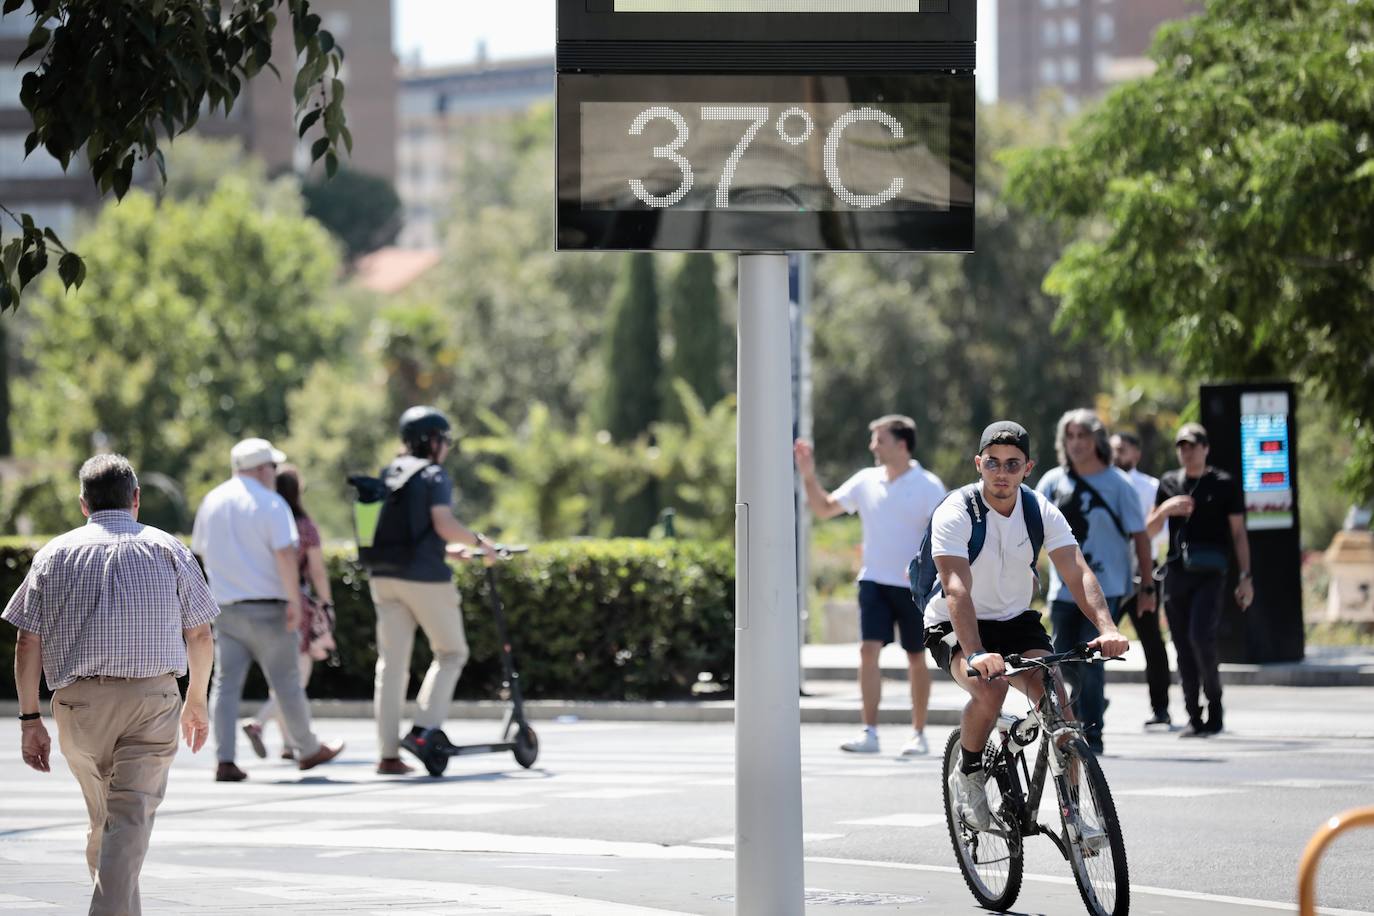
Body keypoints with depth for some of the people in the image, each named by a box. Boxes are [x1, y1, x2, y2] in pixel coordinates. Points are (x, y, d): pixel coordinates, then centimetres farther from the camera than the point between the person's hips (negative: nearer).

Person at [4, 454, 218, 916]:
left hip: (79, 700, 2)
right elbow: (200, 637, 8)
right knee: (131, 818, -6)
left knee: (102, 815, 18)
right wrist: (197, 700, 22)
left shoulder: (56, 553, 8)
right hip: (153, 696, -2)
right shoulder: (169, 549, 7)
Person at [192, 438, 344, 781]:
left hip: (225, 607, 5)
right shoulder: (270, 504, -9)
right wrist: (294, 600, -16)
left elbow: (200, 549, 18)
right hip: (266, 606, -5)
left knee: (226, 684, 1)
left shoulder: (212, 502, 10)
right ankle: (308, 749, 21)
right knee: (286, 681, 7)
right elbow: (285, 553, -18)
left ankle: (225, 762, -7)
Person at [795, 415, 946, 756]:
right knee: (868, 650, -10)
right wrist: (808, 475, -1)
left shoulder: (927, 486, -8)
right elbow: (824, 508, 12)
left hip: (913, 586, -3)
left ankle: (918, 734, 18)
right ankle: (869, 733, -12)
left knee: (916, 658, 7)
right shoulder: (866, 481, 5)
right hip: (874, 580, 3)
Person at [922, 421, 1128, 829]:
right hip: (954, 627, -4)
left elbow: (1077, 572, -18)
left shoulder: (1040, 511, -8)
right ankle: (968, 775, -6)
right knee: (990, 688, -33)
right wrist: (976, 653, -48)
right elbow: (957, 588, -33)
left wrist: (1106, 627, -36)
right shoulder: (956, 513, -20)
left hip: (1016, 622, 4)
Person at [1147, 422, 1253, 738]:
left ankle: (1214, 700, -2)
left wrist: (1246, 577, -1)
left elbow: (1238, 533, 5)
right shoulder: (1169, 482, 14)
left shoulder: (1224, 484, 4)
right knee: (1183, 648, 2)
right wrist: (1165, 509, -5)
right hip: (1176, 571, 4)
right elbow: (1150, 529, 16)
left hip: (1210, 572, -4)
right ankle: (1194, 718, 8)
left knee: (1201, 636, -21)